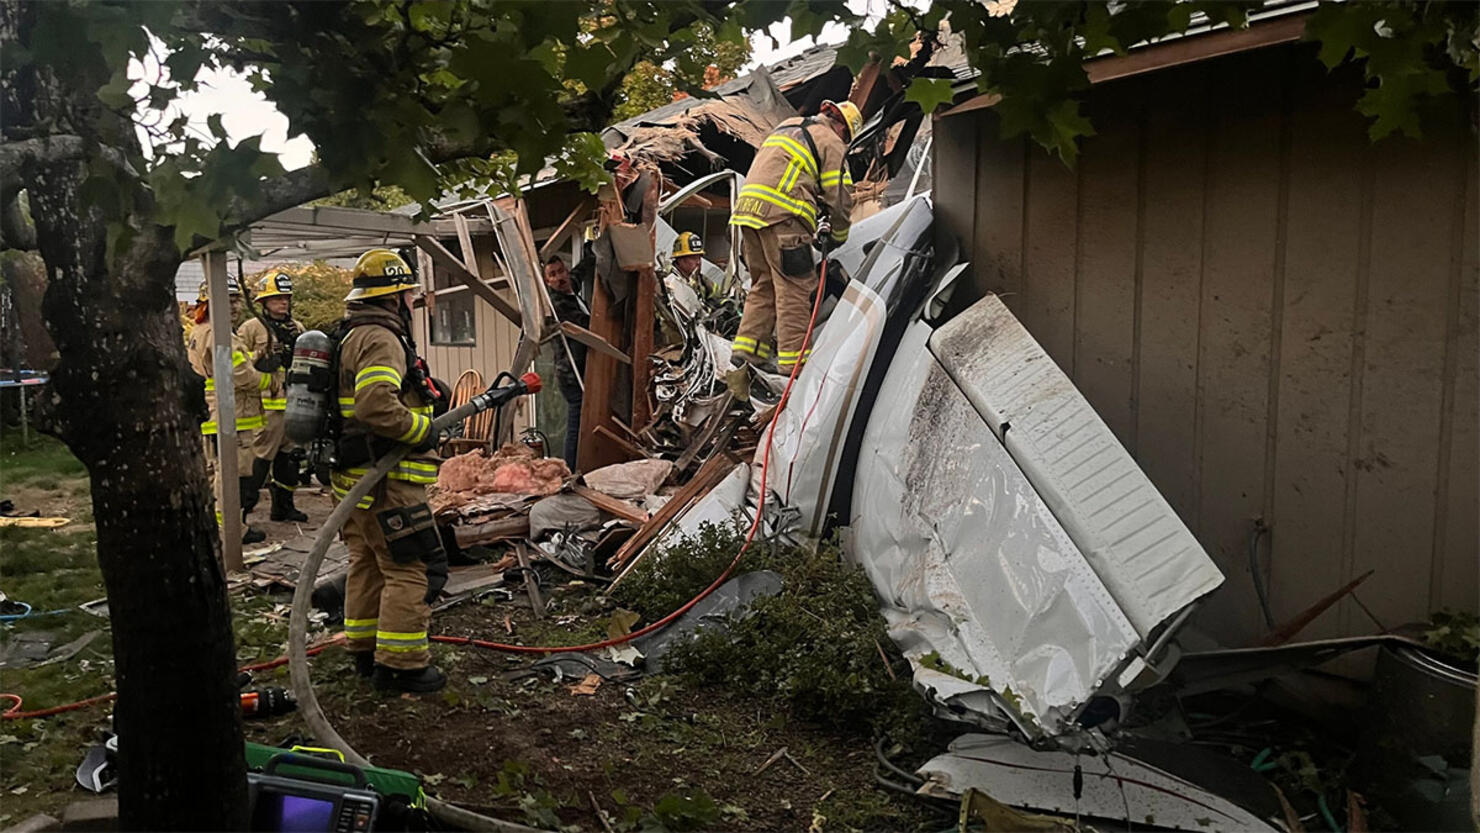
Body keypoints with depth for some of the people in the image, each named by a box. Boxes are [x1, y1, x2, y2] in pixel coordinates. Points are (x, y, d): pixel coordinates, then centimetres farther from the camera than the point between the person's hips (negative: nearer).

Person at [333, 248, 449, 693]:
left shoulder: (354, 337, 19)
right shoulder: (380, 340, -16)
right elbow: (377, 406, -30)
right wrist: (423, 430, -18)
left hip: (357, 476, 11)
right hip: (385, 481, -11)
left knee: (368, 565, 19)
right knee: (411, 571, -5)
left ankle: (366, 651, 30)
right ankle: (401, 664, 1)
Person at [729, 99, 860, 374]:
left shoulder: (786, 126, 28)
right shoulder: (831, 142, 5)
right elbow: (839, 197, 2)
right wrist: (839, 235, 18)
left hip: (748, 206, 8)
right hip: (782, 216, -8)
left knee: (763, 283, 15)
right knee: (794, 287, -4)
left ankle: (747, 348, 11)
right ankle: (793, 358, -4)